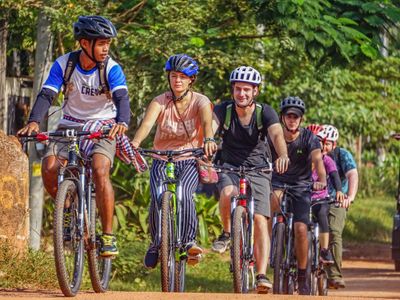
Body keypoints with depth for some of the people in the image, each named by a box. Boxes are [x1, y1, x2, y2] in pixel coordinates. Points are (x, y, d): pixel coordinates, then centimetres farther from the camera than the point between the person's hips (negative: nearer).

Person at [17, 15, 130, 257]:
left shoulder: (112, 69, -15)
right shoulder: (64, 64, -11)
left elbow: (122, 98, -28)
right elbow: (47, 95, -18)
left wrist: (122, 122, -51)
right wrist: (34, 122, -38)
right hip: (70, 126, 2)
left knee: (100, 171, -29)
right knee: (49, 170, -21)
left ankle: (109, 236, -20)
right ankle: (69, 210, 10)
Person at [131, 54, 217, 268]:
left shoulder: (200, 102, -7)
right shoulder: (160, 102, -7)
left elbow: (207, 122, -29)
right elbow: (147, 123, -25)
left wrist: (209, 140, -51)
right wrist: (135, 142, -46)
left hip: (190, 161, -1)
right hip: (162, 160, 1)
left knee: (184, 194, -30)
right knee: (158, 199, -21)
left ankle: (189, 241, -14)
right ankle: (156, 243, 4)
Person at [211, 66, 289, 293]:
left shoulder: (266, 113, -12)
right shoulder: (224, 110, -10)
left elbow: (277, 134, -30)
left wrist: (283, 155, -52)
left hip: (258, 170, 0)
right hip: (230, 167, 0)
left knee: (260, 220, -14)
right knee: (228, 193, -34)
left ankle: (262, 275, -13)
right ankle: (227, 233, -6)